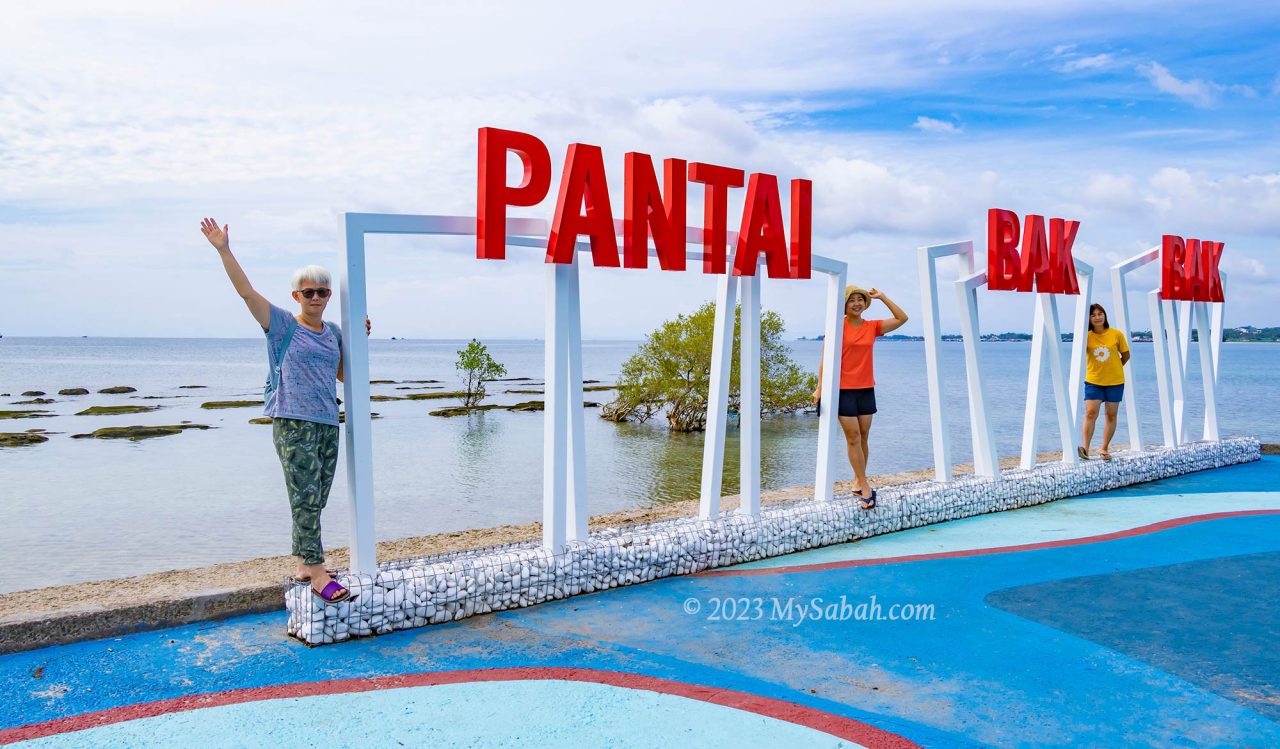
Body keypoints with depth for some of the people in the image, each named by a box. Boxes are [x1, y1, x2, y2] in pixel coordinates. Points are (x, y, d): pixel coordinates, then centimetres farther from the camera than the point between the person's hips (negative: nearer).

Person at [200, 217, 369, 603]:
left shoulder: (334, 332, 15)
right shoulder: (282, 325, 0)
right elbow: (246, 290, -8)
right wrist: (224, 250, -15)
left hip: (328, 425, 6)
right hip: (293, 425, -6)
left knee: (315, 501, 10)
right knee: (306, 499, -8)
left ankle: (303, 565, 21)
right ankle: (316, 573, -5)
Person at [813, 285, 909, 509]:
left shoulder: (872, 327, 7)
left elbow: (902, 318, 6)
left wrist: (882, 297, 2)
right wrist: (820, 387, -10)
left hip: (866, 389, 4)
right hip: (843, 389, -4)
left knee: (863, 437, 7)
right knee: (853, 437, -4)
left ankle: (858, 480, 19)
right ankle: (865, 487, -2)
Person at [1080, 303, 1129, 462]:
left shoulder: (1116, 334, -5)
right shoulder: (1087, 335, -3)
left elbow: (1126, 355, 6)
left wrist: (1114, 368, 6)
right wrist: (1082, 326, -21)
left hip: (1115, 381, 1)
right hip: (1093, 381, -1)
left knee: (1111, 415, 7)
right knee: (1090, 413, -12)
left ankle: (1104, 449, 17)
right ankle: (1085, 448, -17)